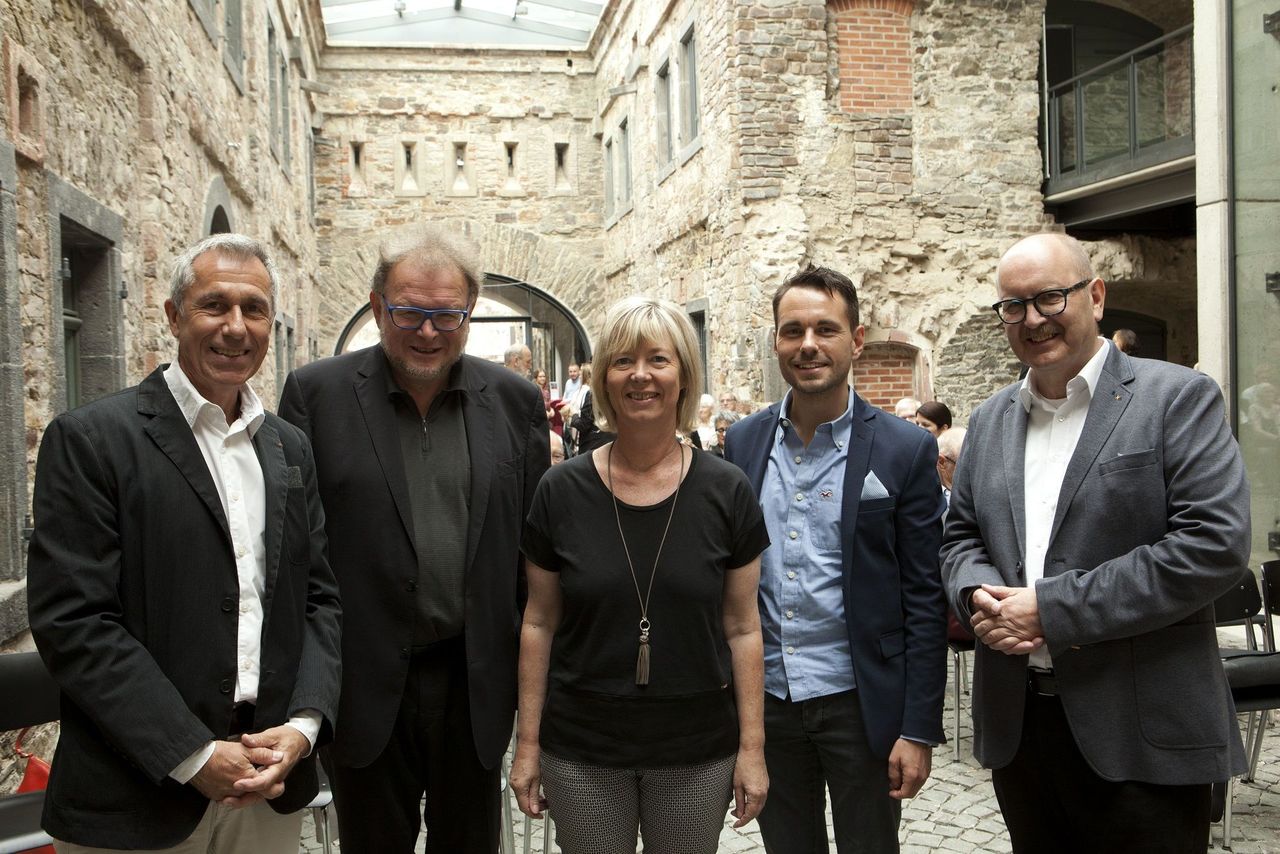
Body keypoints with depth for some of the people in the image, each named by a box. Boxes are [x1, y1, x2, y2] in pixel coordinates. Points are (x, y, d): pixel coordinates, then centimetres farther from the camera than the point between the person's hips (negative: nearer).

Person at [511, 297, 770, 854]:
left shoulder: (726, 493, -5)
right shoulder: (561, 492, -5)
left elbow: (742, 628, 0)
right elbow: (539, 623, 2)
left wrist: (752, 748, -2)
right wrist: (527, 743, 2)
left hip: (698, 751, 0)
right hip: (579, 751, 0)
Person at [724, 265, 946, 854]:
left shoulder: (905, 450, -7)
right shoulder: (743, 443, 3)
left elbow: (924, 601, -7)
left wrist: (918, 729, -9)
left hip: (860, 704, -3)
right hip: (766, 699, 3)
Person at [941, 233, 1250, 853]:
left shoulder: (1178, 398, -5)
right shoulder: (990, 419, 12)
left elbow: (1215, 543, -16)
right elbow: (961, 535, 17)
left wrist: (1053, 610, -18)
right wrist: (977, 594, -7)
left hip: (1140, 735, -5)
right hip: (1015, 727, 5)